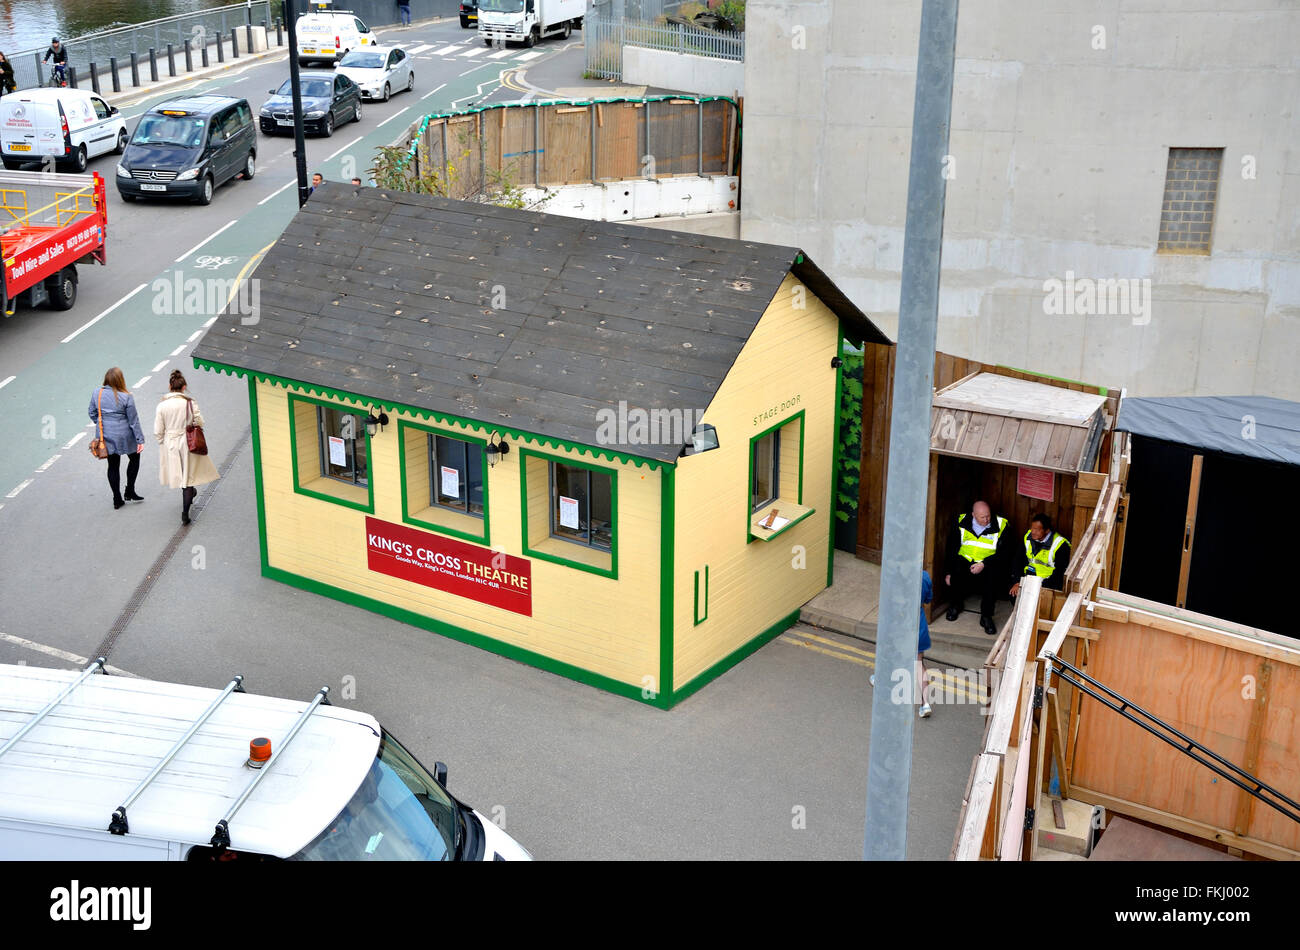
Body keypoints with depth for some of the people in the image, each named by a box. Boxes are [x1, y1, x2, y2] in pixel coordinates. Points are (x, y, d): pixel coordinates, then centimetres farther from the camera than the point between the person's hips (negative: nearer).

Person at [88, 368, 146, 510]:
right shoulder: (126, 397, -16)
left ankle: (117, 499, 15)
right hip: (123, 436, -4)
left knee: (113, 466, 12)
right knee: (134, 458, 20)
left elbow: (92, 413, 5)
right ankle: (129, 492, 19)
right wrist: (140, 440, -5)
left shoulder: (97, 393, -5)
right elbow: (133, 420, -11)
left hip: (105, 436, 4)